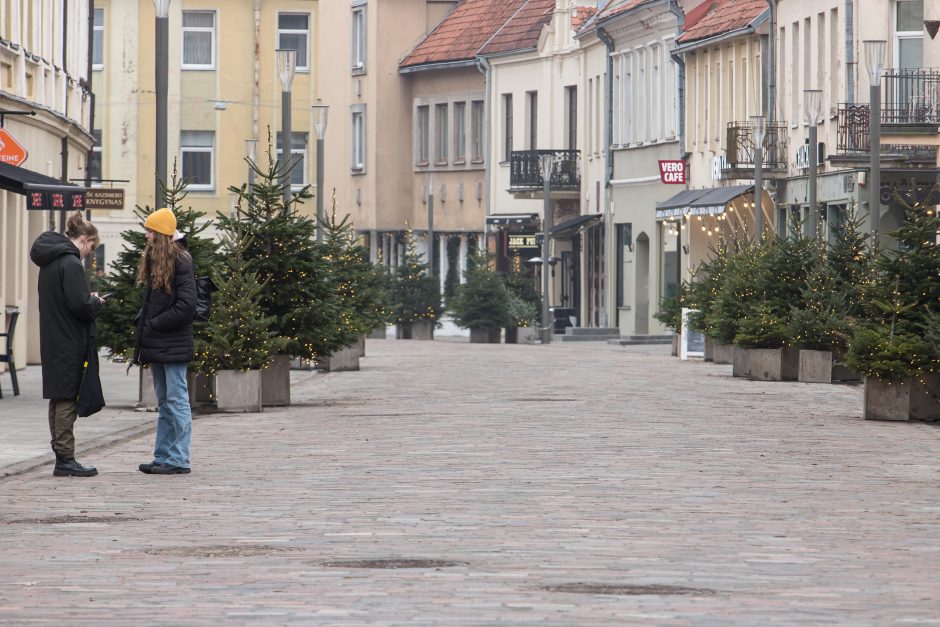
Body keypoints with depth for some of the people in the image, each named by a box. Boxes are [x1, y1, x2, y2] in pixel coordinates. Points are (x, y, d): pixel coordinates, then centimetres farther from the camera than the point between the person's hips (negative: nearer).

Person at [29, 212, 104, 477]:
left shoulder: (49, 261, 13)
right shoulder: (70, 264, -17)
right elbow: (80, 305, -22)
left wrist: (89, 299, 13)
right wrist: (97, 302, -3)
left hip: (53, 343, 9)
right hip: (70, 344, -9)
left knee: (59, 399, 12)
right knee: (67, 399, -6)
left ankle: (62, 458, 17)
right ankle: (65, 459, -4)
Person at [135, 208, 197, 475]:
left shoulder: (180, 262, -12)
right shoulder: (155, 260, 14)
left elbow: (186, 305, -18)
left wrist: (153, 324, -15)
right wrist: (143, 321, 5)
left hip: (173, 344, -9)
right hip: (157, 344, 9)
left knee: (177, 400, -5)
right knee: (164, 402, 12)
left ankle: (178, 460, -3)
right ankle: (163, 457, 17)